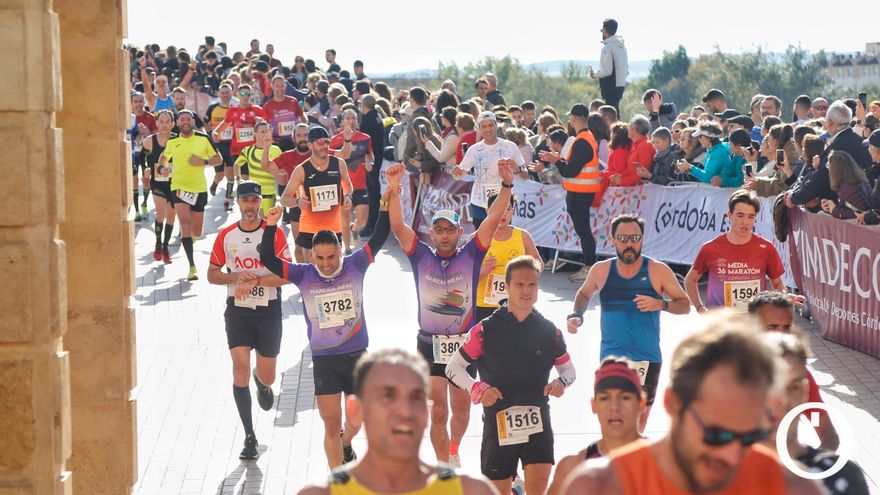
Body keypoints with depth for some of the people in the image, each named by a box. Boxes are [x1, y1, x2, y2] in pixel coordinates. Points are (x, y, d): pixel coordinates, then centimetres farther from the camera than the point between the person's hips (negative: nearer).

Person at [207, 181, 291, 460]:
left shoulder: (274, 234, -3)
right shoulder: (226, 236, 4)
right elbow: (212, 275, 8)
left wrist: (254, 281, -19)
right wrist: (237, 276, -11)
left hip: (269, 311, -1)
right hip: (237, 311, 1)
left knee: (267, 377, 7)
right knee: (240, 369, -12)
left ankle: (262, 383, 48)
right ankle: (249, 436, -4)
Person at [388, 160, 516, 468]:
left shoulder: (470, 255, -1)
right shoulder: (421, 257, 0)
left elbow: (492, 221, -9)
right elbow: (397, 226, -9)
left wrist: (506, 185, -18)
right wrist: (393, 189, -21)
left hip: (464, 344, 1)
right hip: (430, 344, -1)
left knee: (461, 409, 15)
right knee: (438, 412, -4)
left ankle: (454, 451, 42)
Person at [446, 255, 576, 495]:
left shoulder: (549, 331, 4)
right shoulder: (486, 330, -2)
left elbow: (568, 368, 17)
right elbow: (453, 367, 3)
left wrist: (561, 382, -7)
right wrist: (476, 389, -15)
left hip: (537, 421, 1)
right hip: (498, 421, -1)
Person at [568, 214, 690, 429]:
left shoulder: (658, 271, -3)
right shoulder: (601, 271, 3)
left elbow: (685, 305, 0)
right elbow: (584, 294, 23)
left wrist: (661, 304, -18)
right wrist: (577, 315, 4)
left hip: (647, 358, 0)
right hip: (611, 358, 0)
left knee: (640, 420, 9)